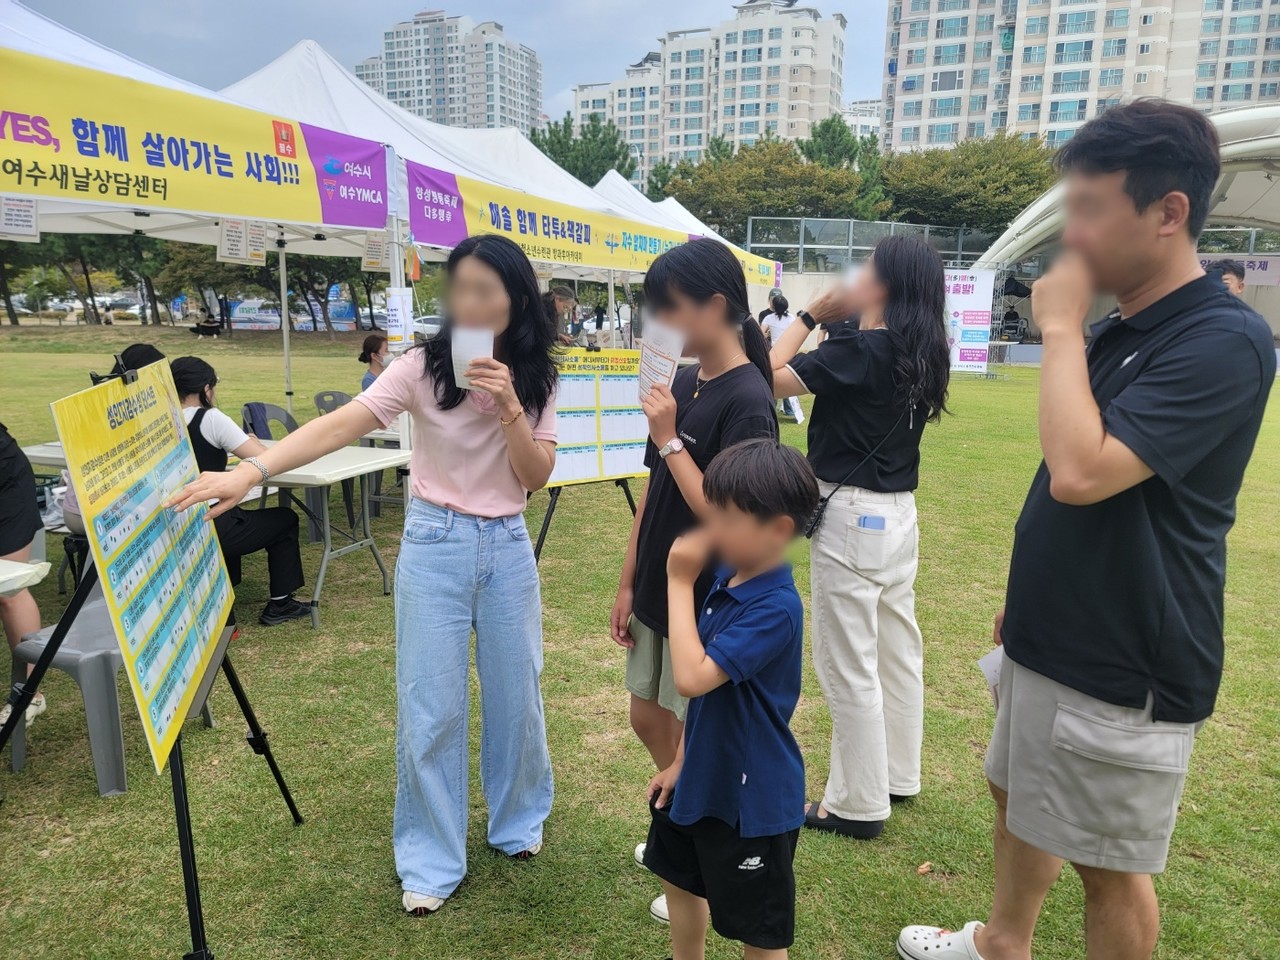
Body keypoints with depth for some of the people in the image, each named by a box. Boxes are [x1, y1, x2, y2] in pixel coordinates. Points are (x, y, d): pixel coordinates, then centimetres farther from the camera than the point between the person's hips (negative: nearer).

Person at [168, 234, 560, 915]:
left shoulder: (534, 378, -1)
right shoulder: (422, 368, -9)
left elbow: (537, 476, -6)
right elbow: (341, 425, -21)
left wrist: (509, 406, -22)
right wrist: (251, 470, -34)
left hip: (507, 547, 2)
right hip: (434, 545, -2)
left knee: (514, 694, 14)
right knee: (430, 707, 3)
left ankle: (517, 821, 39)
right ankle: (431, 861, 23)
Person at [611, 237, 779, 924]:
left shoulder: (746, 399, -20)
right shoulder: (683, 382, 4)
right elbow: (652, 492, 8)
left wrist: (668, 438, -22)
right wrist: (628, 583, 9)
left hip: (709, 603, -8)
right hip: (660, 591, 8)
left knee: (695, 743, 9)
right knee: (648, 721, 20)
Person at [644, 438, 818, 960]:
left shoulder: (775, 608, -29)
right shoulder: (726, 582, -3)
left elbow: (692, 677, -36)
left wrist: (680, 582, -29)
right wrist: (682, 761, 13)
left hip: (752, 795, -9)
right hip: (704, 777, 9)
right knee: (680, 879, 29)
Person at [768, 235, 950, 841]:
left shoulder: (858, 349, -18)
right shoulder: (922, 355, 6)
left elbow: (772, 378, -18)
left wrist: (810, 315, -7)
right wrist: (833, 321, 7)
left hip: (851, 516, -9)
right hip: (899, 512, 9)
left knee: (847, 662, 2)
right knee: (898, 651, 17)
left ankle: (858, 805, 14)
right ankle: (898, 777, 33)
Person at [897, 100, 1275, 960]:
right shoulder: (1119, 331, 8)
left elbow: (1080, 473, -33)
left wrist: (1059, 327, -22)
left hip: (1122, 669, -9)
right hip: (1050, 641, 9)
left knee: (1109, 867, 10)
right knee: (1017, 801, 25)